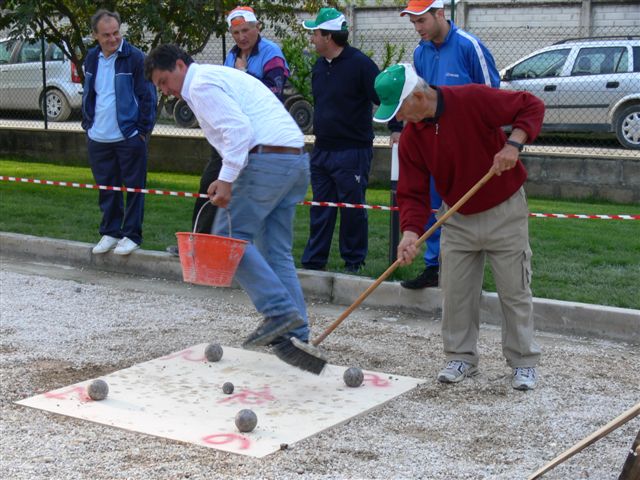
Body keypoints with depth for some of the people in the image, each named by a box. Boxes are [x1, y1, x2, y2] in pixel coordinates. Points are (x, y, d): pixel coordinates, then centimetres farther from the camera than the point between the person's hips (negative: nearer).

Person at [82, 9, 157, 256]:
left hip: (129, 137, -5)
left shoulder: (135, 58, -9)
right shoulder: (91, 59, 9)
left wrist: (143, 130, -10)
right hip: (98, 138, 5)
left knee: (134, 187, 2)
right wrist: (88, 123, 14)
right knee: (106, 188, 12)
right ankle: (110, 233, 22)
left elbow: (148, 96, -7)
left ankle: (132, 235, 11)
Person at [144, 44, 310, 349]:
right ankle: (295, 330, 8)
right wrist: (228, 178, 16)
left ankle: (279, 311, -11)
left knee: (229, 236, -4)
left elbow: (239, 129, -17)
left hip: (268, 160, -10)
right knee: (278, 250, 11)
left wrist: (226, 179, -18)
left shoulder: (201, 85, -4)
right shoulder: (220, 75, 28)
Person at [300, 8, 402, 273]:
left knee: (352, 209, 0)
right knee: (320, 209, 11)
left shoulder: (360, 64, -12)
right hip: (322, 150, 8)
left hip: (352, 152, -7)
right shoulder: (319, 66, 12)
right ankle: (313, 262, 17)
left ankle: (354, 262, 12)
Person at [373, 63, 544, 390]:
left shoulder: (473, 100, -22)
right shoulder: (411, 137, -7)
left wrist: (513, 143, -30)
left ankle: (523, 362, 16)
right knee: (455, 292, 6)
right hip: (457, 217, 5)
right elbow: (412, 192, -8)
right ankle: (461, 357, 23)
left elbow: (532, 107, -15)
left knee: (515, 291, 3)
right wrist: (410, 233, -23)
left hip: (504, 212, -4)